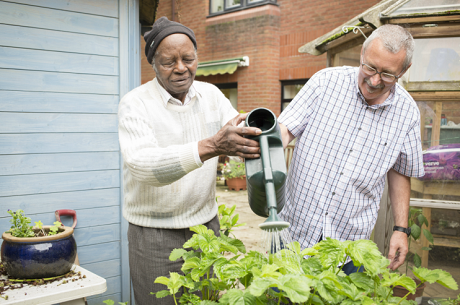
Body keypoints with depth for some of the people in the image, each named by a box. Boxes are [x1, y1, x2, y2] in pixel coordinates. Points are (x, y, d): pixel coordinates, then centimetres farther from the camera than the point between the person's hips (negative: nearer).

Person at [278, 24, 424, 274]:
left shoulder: (407, 113, -1)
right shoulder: (326, 81, -7)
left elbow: (400, 172, 11)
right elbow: (285, 128, -8)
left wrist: (401, 229, 7)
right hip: (295, 228, -1)